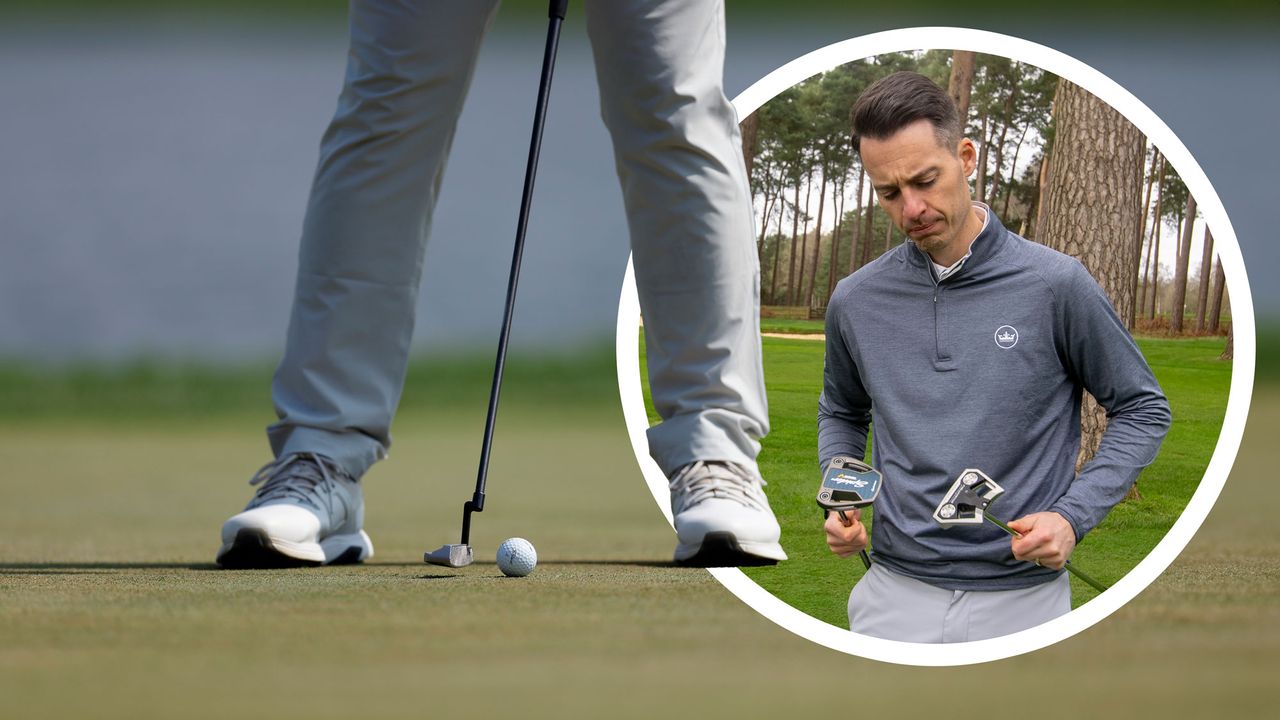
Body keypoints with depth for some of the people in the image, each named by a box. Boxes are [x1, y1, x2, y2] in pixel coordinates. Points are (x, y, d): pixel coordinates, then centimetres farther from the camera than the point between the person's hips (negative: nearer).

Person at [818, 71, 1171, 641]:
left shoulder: (1055, 285, -6)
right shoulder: (856, 300, 4)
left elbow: (1142, 410, 2)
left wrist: (1074, 515, -11)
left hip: (1020, 595, -2)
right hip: (896, 595, 2)